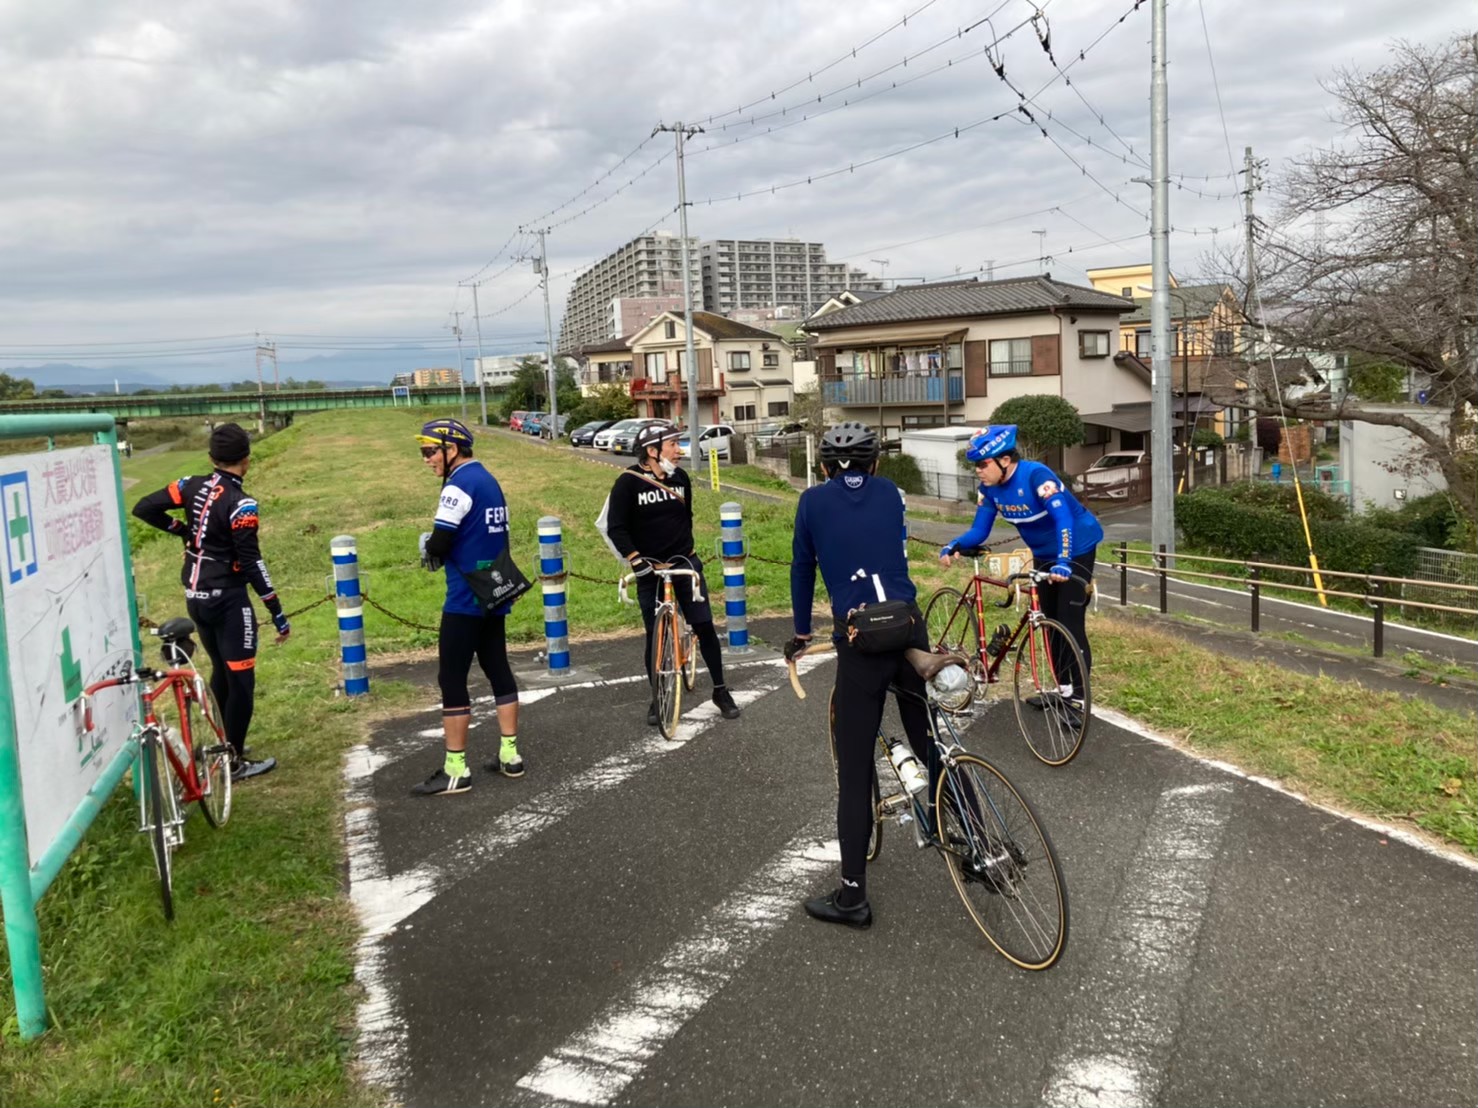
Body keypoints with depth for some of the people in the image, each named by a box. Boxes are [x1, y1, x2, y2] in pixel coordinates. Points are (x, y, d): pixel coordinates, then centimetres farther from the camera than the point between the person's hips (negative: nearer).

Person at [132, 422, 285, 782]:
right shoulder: (241, 504, -20)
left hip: (195, 597, 8)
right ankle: (235, 761, 7)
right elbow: (251, 563, -21)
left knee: (221, 670, 22)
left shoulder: (192, 486, 0)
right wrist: (278, 613, -17)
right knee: (241, 678, 1)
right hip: (227, 600, -8)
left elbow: (143, 508, 2)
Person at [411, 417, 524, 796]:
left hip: (466, 598, -9)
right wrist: (443, 550, 8)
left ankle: (455, 771, 0)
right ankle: (510, 755, 19)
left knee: (452, 680, -3)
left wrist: (428, 547, 1)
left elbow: (439, 544, -21)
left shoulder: (459, 485, -15)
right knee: (499, 671, 13)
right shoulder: (489, 481, 13)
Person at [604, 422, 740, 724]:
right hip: (649, 568, -3)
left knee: (704, 626, -1)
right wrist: (634, 558, -20)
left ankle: (720, 690, 12)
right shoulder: (628, 482, -10)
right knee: (655, 635, 2)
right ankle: (657, 698, 19)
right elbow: (616, 527, -11)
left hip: (684, 563, 3)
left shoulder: (680, 478, 3)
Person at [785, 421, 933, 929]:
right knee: (932, 745, 19)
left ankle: (853, 895, 6)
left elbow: (802, 568, 14)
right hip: (909, 626, 3)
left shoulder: (813, 500, 8)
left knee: (855, 770, 2)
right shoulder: (889, 493, 16)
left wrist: (801, 632, 27)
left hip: (859, 638, -3)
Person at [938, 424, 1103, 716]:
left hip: (1076, 550, -7)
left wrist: (1063, 561, -50)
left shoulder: (1035, 475, -30)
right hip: (1044, 555, 7)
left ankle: (1078, 698, -1)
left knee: (1071, 624, -10)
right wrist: (955, 545, -27)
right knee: (1051, 623, 11)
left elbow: (1063, 517, -39)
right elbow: (980, 531, -8)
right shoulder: (989, 488, -9)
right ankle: (1064, 691, 23)